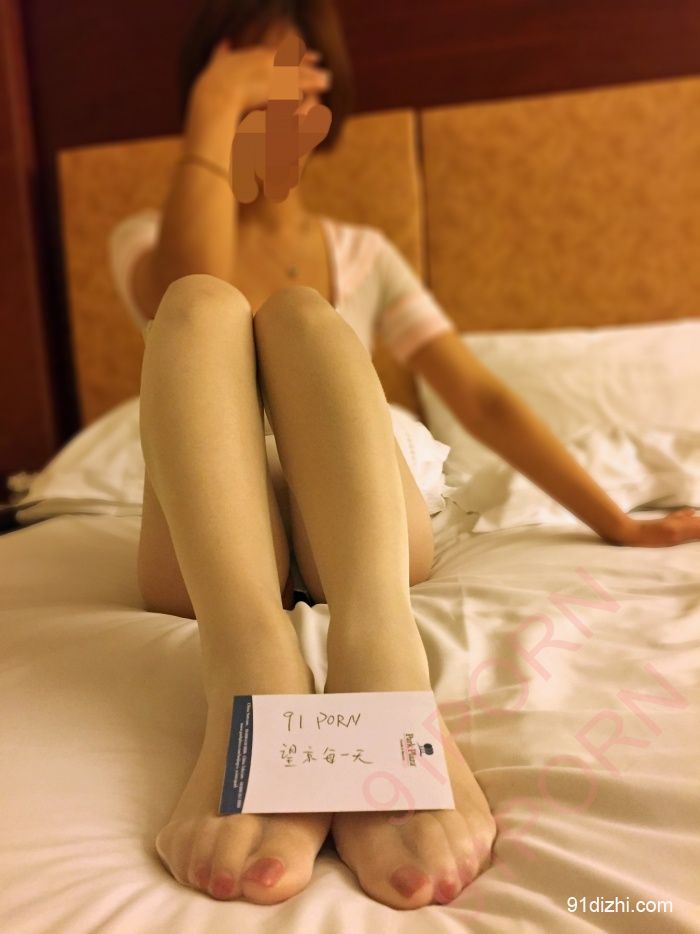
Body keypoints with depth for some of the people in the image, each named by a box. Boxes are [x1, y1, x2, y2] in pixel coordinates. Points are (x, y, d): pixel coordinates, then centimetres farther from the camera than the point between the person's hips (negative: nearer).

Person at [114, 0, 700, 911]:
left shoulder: (362, 253, 16)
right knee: (202, 305, -23)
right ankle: (256, 684, -47)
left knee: (300, 314, -22)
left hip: (361, 540, 1)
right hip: (212, 546, 0)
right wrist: (214, 105, -8)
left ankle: (381, 668, -47)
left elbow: (481, 398, 7)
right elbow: (194, 297, -15)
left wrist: (618, 524, 1)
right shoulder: (151, 240, 12)